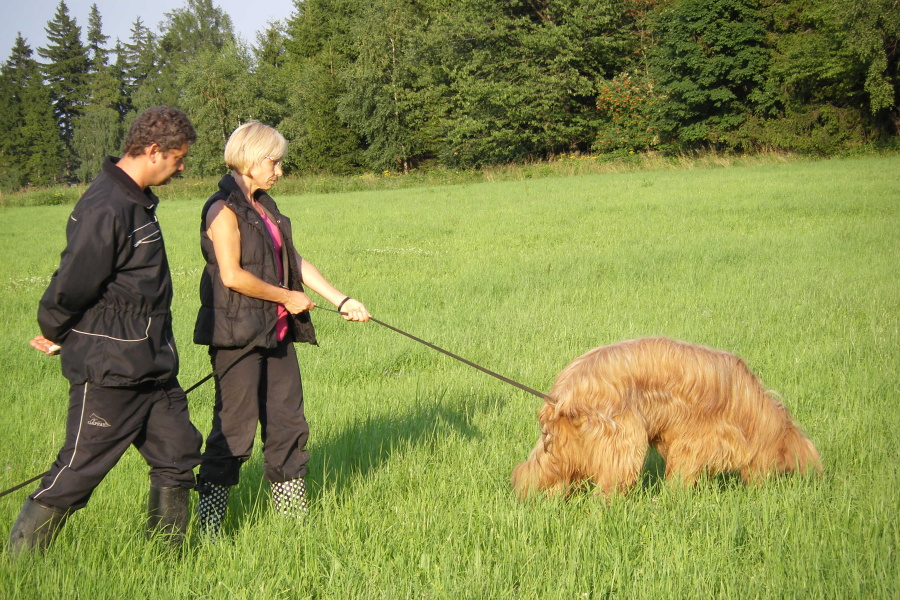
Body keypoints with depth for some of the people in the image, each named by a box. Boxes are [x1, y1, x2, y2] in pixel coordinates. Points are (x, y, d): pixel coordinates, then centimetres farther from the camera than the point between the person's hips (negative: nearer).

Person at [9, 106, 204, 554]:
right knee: (75, 475, -1)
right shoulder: (105, 210, -22)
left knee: (177, 459, 11)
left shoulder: (137, 202, 11)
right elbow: (71, 285, -21)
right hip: (109, 373, -9)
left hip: (153, 368, 9)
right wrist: (54, 334, -3)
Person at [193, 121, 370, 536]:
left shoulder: (264, 206, 16)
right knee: (235, 428, -5)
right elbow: (232, 275, -19)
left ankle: (292, 514, 21)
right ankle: (207, 523, 5)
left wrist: (341, 300, 9)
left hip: (275, 331, 9)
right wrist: (286, 297, -10)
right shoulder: (224, 209, -12)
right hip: (237, 334, -9)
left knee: (289, 424, 11)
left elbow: (293, 261, 15)